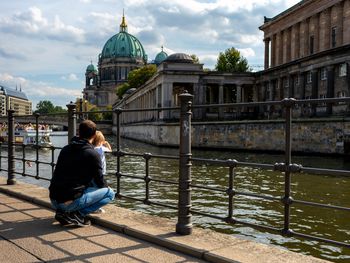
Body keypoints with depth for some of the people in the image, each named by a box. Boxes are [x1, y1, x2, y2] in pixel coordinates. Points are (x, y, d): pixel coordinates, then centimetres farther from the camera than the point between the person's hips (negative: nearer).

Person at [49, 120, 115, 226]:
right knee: (110, 193, 5)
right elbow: (99, 182, -1)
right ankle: (78, 214, -7)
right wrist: (106, 187, 25)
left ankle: (62, 212, 14)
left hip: (54, 201, 7)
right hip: (71, 201, -7)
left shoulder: (65, 149, 12)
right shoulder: (92, 154, -7)